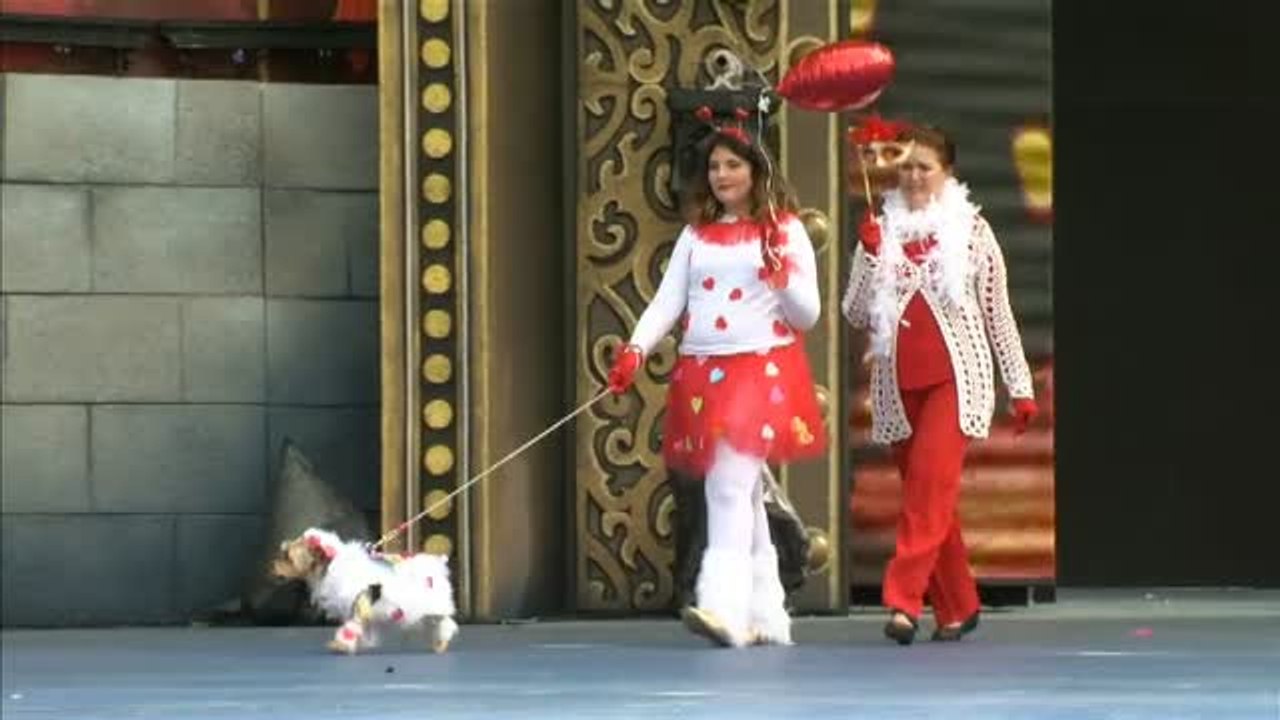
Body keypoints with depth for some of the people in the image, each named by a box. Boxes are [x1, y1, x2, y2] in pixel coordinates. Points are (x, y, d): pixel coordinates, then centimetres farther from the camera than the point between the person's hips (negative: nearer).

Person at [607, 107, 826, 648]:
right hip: (700, 373, 5)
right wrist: (636, 351, -9)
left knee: (731, 486, -20)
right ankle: (766, 617, 14)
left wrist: (781, 277, -16)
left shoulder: (785, 232, 3)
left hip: (761, 369, -5)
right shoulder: (695, 236, 15)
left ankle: (725, 607, -29)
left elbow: (807, 316, 3)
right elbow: (667, 302, 7)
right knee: (740, 497, 8)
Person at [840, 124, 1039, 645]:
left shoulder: (971, 230, 4)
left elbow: (997, 315, 7)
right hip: (898, 381, 3)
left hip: (955, 376, -3)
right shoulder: (881, 230, 9)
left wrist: (1020, 387, 5)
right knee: (929, 497, 5)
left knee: (929, 483, -19)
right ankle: (957, 606, 16)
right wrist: (868, 254, -10)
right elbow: (855, 314, 4)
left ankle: (904, 600, -23)